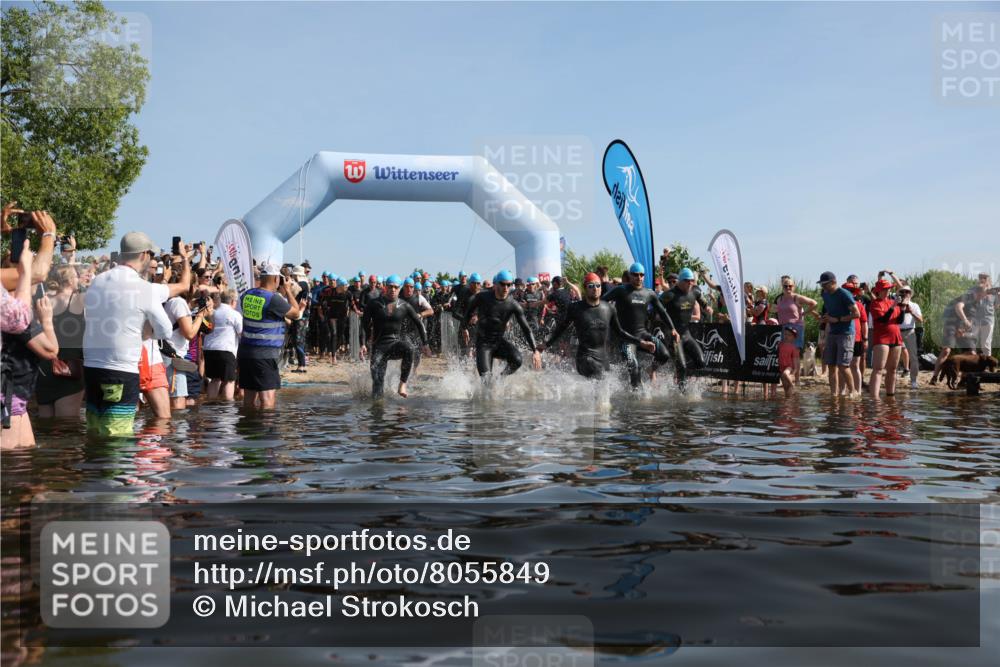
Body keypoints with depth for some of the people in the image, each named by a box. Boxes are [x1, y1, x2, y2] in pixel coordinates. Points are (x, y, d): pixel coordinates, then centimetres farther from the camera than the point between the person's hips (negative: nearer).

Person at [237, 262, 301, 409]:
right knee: (268, 397, -6)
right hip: (264, 355, -8)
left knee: (249, 396, 14)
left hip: (245, 351, 8)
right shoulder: (274, 299, -16)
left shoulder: (247, 295, 6)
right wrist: (288, 290, 7)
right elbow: (295, 313, -3)